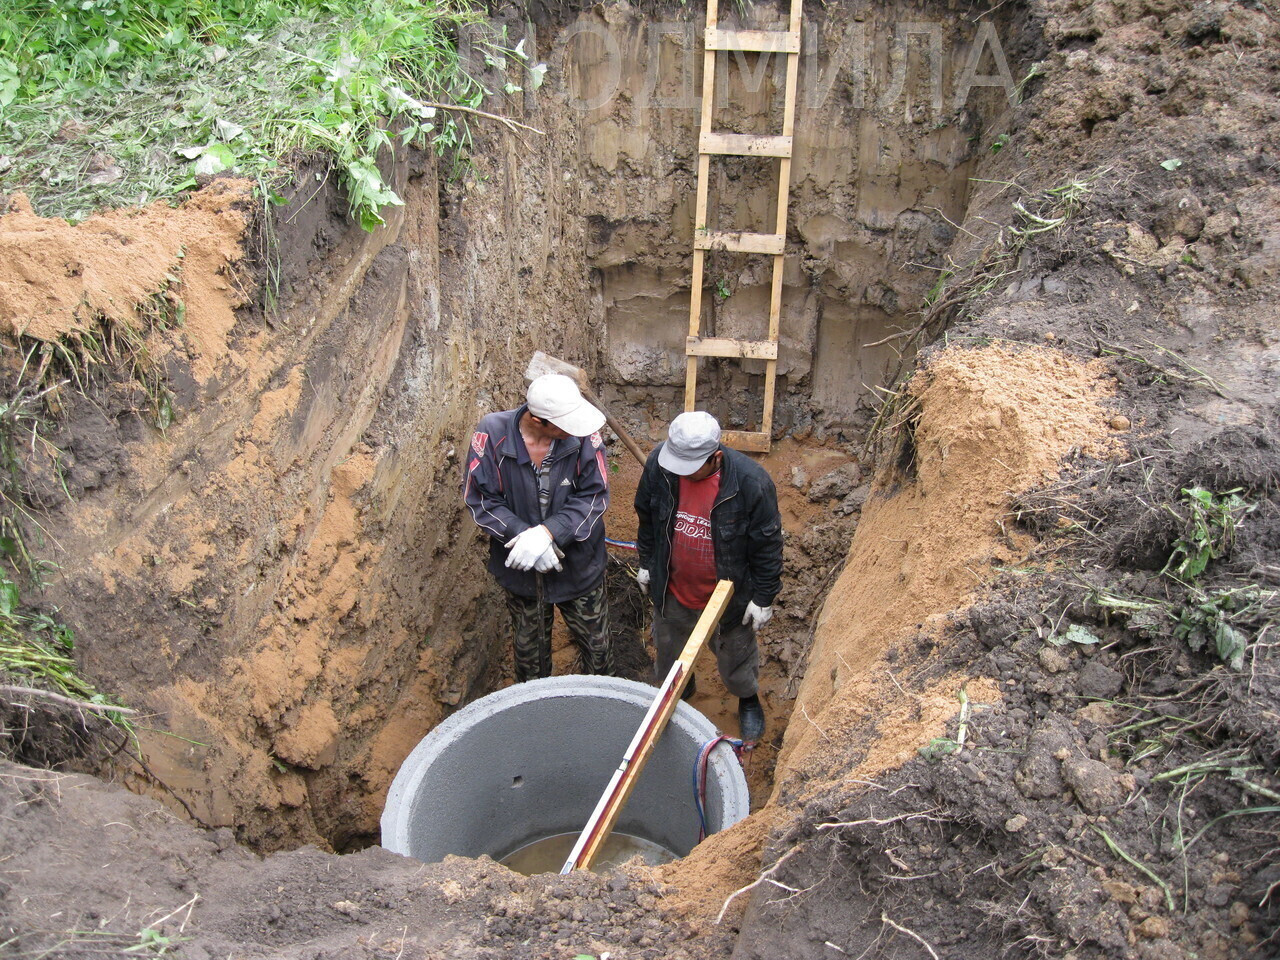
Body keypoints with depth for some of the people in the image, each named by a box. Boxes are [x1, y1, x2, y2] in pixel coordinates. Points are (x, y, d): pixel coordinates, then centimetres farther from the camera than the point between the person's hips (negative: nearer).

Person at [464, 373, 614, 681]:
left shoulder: (584, 434, -22)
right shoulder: (492, 433, -22)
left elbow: (594, 495, -18)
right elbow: (480, 499, -15)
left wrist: (548, 531, -30)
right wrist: (522, 535, -27)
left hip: (580, 566, 0)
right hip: (521, 567, 0)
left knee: (597, 647, 18)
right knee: (529, 651, 24)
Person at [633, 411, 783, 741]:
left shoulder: (751, 482, -30)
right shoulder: (658, 464, -20)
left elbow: (768, 544, -17)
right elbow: (647, 518, 0)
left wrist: (763, 598, -10)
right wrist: (646, 562, 9)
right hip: (672, 590, 3)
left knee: (736, 653, 22)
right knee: (669, 652, 25)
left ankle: (748, 700, 53)